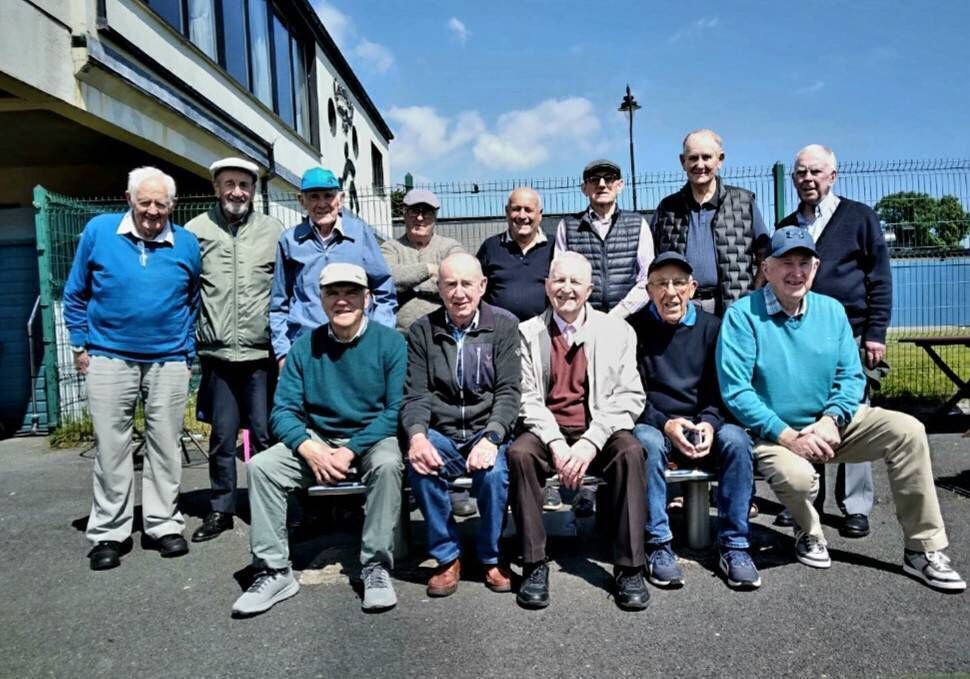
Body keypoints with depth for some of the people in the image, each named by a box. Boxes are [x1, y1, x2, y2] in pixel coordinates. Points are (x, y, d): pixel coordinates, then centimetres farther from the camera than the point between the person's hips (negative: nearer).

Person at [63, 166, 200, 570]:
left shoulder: (186, 244, 1)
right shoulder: (98, 231, -1)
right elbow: (76, 294, 7)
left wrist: (188, 353, 9)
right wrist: (80, 345, 5)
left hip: (168, 362, 1)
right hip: (109, 359, 0)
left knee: (165, 447, 8)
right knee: (111, 449, 6)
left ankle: (164, 525, 19)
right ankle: (108, 533, 17)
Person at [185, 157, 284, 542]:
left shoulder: (273, 231, 4)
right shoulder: (196, 230, 3)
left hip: (262, 353, 0)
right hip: (218, 354, 0)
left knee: (265, 435, 7)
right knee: (222, 437, 9)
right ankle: (220, 510, 23)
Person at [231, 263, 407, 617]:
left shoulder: (390, 342, -6)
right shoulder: (305, 347, 3)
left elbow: (397, 409, -12)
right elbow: (283, 409, -1)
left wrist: (351, 451, -20)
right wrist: (308, 448, -20)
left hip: (373, 439, -3)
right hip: (317, 441, 3)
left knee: (387, 464, -35)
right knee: (260, 466, -18)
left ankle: (376, 566, -18)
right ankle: (274, 571, -8)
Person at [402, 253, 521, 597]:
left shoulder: (504, 325, 2)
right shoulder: (422, 331, 7)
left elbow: (508, 392, -5)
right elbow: (415, 395, 0)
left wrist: (491, 437, -23)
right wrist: (417, 435, -21)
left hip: (488, 431, -1)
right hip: (441, 435, 1)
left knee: (494, 472, -31)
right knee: (420, 465, -30)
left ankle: (491, 557, -1)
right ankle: (447, 557, -5)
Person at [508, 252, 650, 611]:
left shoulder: (617, 331, 5)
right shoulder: (529, 332, 6)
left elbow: (629, 396, -3)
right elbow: (528, 399, -1)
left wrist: (591, 441, -17)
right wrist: (556, 443, -17)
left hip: (600, 433, 0)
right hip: (547, 432, 0)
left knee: (631, 452, -30)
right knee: (519, 453, -29)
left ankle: (629, 568, -18)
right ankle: (534, 565, -17)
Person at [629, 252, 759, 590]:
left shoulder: (711, 327, 9)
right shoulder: (634, 328, 0)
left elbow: (721, 389, 6)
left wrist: (709, 423, -14)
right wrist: (665, 424, -18)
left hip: (702, 426, 3)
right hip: (652, 425, -2)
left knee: (737, 439, -27)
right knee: (647, 442, -35)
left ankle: (734, 545, -16)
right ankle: (658, 545, -22)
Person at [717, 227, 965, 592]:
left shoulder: (831, 310, 5)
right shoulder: (743, 315, -12)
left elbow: (851, 376, 5)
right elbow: (735, 390, -17)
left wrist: (831, 420, -14)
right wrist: (787, 436, -21)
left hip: (831, 425, 5)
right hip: (774, 433, -5)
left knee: (908, 431, -13)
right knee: (797, 477, -34)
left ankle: (923, 549, -2)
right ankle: (808, 532, 4)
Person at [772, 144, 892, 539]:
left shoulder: (859, 217, 5)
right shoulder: (786, 228, 14)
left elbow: (879, 278, 1)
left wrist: (875, 333, -6)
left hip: (849, 336, -3)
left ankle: (856, 507, 11)